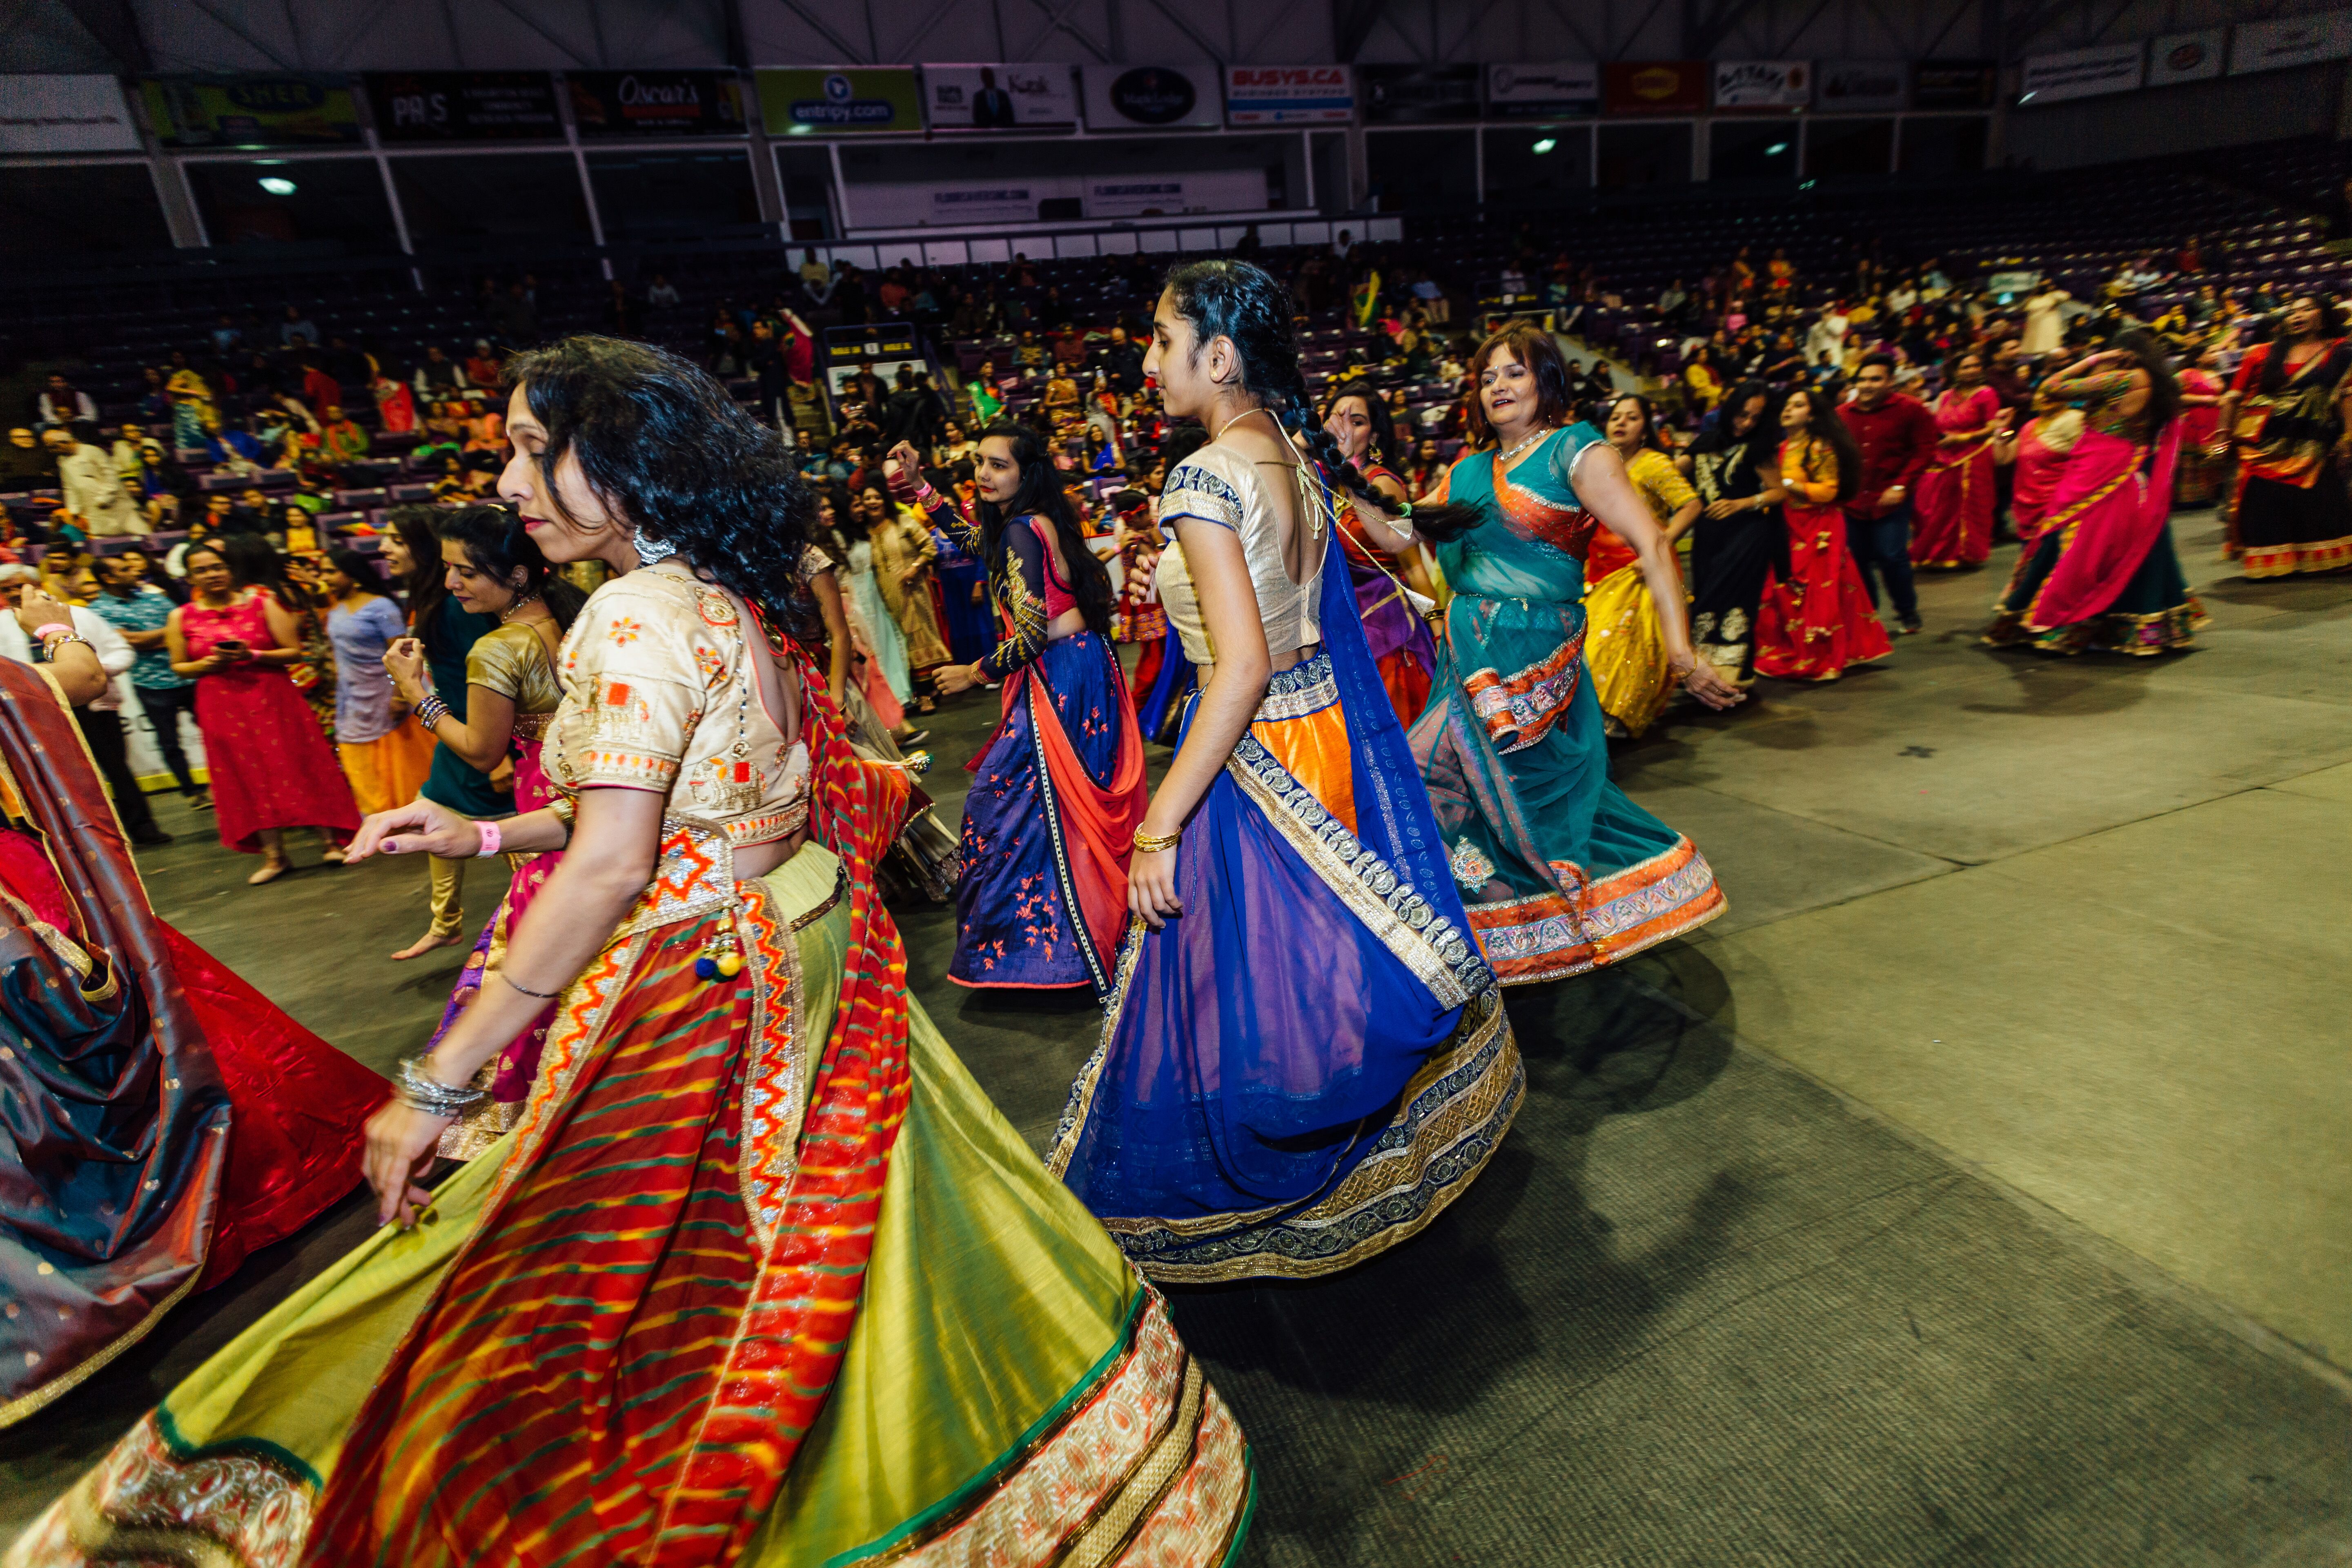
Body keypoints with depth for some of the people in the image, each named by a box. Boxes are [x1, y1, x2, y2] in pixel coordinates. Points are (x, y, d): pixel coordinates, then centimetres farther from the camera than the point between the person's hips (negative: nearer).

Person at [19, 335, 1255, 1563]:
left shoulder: (639, 615, -19)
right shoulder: (727, 599, 8)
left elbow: (611, 866, -24)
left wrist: (437, 1083, -17)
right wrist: (484, 834, 13)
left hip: (703, 982, -9)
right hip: (800, 943, 9)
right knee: (815, 1222, 24)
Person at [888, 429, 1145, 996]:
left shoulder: (1021, 530, -17)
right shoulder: (1039, 520, 12)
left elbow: (1032, 634, -22)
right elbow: (974, 537, 34)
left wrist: (975, 673, -7)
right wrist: (915, 485, 29)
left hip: (1059, 682, -10)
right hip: (1084, 668, 10)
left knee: (1010, 805, -1)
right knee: (1073, 800, 18)